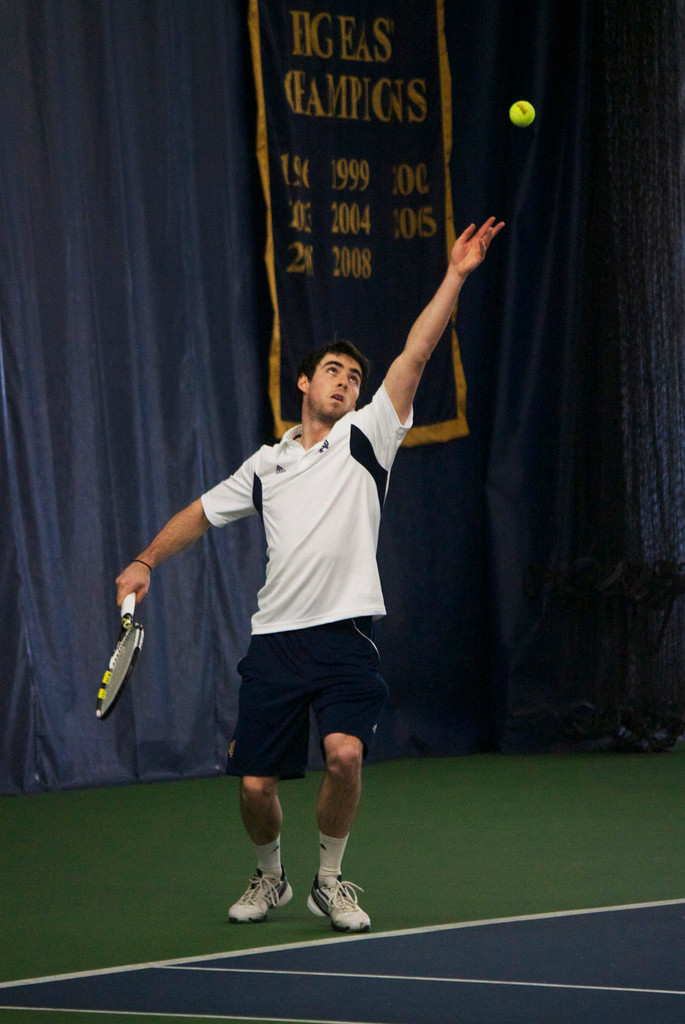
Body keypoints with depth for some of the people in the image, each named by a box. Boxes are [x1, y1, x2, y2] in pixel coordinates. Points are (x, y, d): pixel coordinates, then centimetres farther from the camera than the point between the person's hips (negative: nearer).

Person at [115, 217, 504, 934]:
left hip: (344, 634, -2)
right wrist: (145, 561, 19)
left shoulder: (364, 438, 8)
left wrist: (454, 277, -8)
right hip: (275, 637, 3)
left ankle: (329, 881, 0)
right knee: (255, 783, -2)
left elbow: (414, 355, 0)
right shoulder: (265, 466, 17)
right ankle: (270, 879, 27)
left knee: (345, 754, -23)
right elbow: (202, 512, 29)